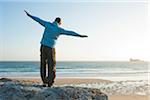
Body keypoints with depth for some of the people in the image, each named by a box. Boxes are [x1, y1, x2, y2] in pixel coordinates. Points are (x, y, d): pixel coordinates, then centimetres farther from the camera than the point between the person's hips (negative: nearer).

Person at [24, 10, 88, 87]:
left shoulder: (48, 24, 2)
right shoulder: (59, 29, -6)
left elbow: (38, 19, 11)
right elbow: (70, 32, -9)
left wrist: (29, 15, 23)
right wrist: (80, 35, -6)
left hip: (43, 46, 3)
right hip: (50, 48, -3)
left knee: (43, 64, 7)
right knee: (51, 65, 5)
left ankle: (44, 82, 4)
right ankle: (50, 82, 0)